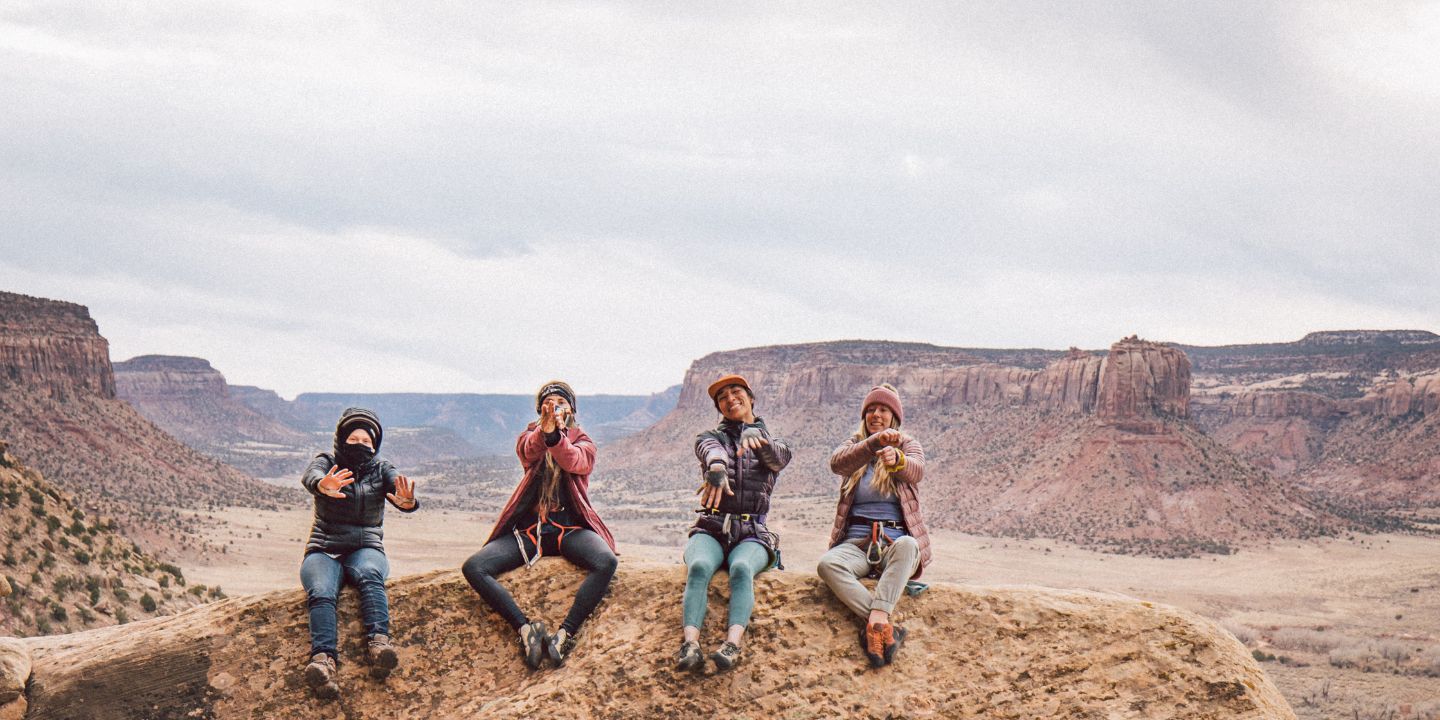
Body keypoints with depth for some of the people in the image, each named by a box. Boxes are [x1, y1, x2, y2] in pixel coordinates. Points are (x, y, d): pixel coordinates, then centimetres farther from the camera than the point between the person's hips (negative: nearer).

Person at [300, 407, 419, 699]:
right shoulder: (326, 462, 6)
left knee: (369, 575, -36)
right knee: (321, 592, -33)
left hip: (366, 549, 1)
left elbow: (398, 484, -13)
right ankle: (323, 659, -57)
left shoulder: (381, 469, 10)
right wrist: (322, 486, -47)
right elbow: (310, 476, -20)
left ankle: (378, 643, -57)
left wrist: (407, 501, -40)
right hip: (324, 551, -1)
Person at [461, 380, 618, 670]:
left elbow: (574, 462, -13)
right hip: (529, 528, 1)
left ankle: (565, 633, -35)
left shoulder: (583, 442, 14)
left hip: (570, 527, -1)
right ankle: (525, 628, -28)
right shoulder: (529, 437, 17)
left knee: (606, 561, -34)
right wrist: (543, 430, -36)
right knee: (473, 568, -22)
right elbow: (529, 452, -12)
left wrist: (555, 435, -35)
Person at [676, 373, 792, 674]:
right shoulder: (710, 436, 17)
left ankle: (733, 643, -55)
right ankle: (690, 642, -52)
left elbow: (778, 458, -9)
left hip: (752, 534, 0)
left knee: (741, 568, -35)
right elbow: (710, 449, -10)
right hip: (711, 529, 0)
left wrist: (757, 436, -34)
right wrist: (717, 466, -38)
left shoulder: (773, 443, 18)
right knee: (699, 566, -34)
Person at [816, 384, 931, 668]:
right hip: (857, 542, 1)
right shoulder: (854, 444, 15)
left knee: (908, 545, -38)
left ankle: (877, 619, -52)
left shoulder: (907, 445, 13)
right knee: (828, 564, -33)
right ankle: (889, 627, -46)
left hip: (896, 539, -1)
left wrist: (896, 460, -38)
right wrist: (874, 443, -32)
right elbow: (837, 463, -12)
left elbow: (917, 471, -13)